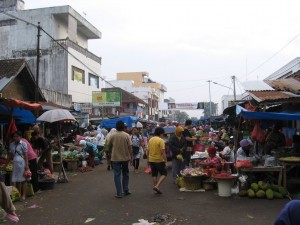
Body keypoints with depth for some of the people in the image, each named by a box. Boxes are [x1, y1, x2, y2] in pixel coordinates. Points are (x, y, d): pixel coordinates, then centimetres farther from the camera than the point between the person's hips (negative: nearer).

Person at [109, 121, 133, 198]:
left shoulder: (112, 136, -5)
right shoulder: (127, 135, -8)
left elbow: (109, 146, 7)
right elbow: (130, 148, -9)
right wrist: (131, 158, -1)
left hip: (115, 158, -1)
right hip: (125, 157, 1)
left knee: (117, 175, 4)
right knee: (125, 174, 19)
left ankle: (119, 193, 4)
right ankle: (126, 190, 21)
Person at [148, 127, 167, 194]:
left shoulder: (150, 140, 6)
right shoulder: (161, 140, -14)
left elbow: (148, 151, 11)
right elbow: (163, 152, -19)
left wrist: (148, 160, 20)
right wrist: (165, 161, -15)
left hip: (151, 160, 6)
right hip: (159, 160, -6)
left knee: (154, 175, 15)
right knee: (164, 174, 5)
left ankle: (156, 188, 19)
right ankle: (157, 186, -10)